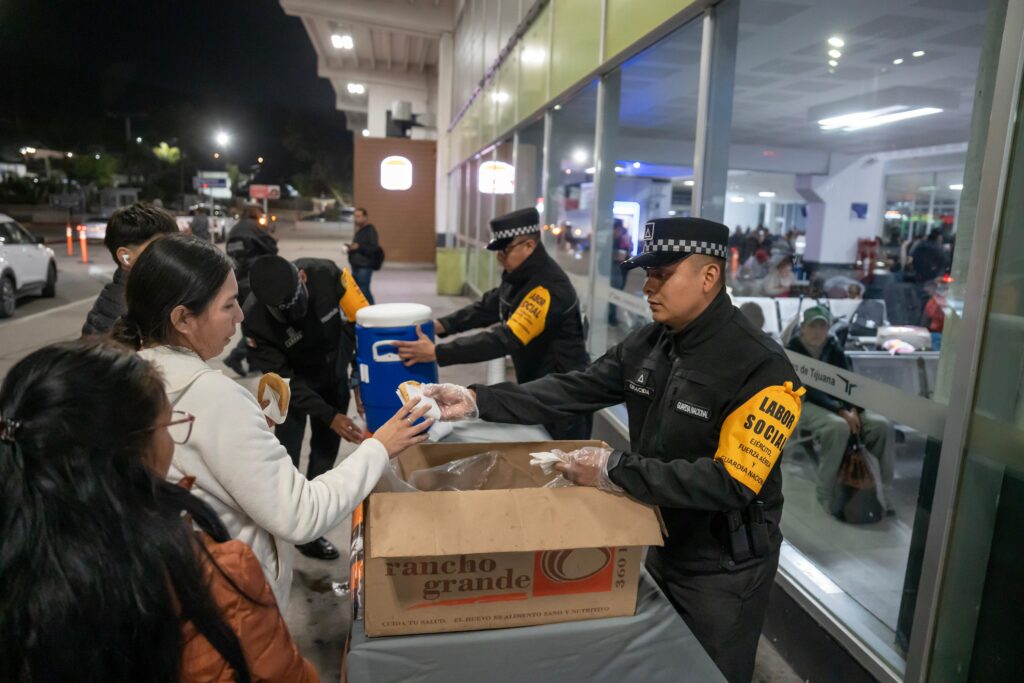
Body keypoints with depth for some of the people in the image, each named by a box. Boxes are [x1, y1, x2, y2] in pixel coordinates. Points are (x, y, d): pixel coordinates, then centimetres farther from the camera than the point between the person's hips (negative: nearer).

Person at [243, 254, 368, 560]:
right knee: (284, 459, -6)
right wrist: (330, 416, -31)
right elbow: (284, 380, -25)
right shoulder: (254, 318, -33)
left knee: (326, 453, 9)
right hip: (292, 382, -3)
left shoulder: (326, 273, -30)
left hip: (334, 373, 3)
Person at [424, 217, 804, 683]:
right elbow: (572, 391, -6)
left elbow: (733, 483, -30)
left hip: (722, 568, -6)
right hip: (661, 545, 7)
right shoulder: (647, 345, -3)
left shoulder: (761, 369, -25)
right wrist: (477, 401, -16)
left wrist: (615, 469, -31)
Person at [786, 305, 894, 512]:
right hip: (805, 405, -6)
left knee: (881, 425, -18)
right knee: (838, 427, -37)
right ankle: (826, 493, -25)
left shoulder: (834, 348, 8)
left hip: (838, 403, 6)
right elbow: (808, 390, -18)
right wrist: (841, 411, -28)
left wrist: (853, 409, -18)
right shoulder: (793, 351, -9)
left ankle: (883, 492, -6)